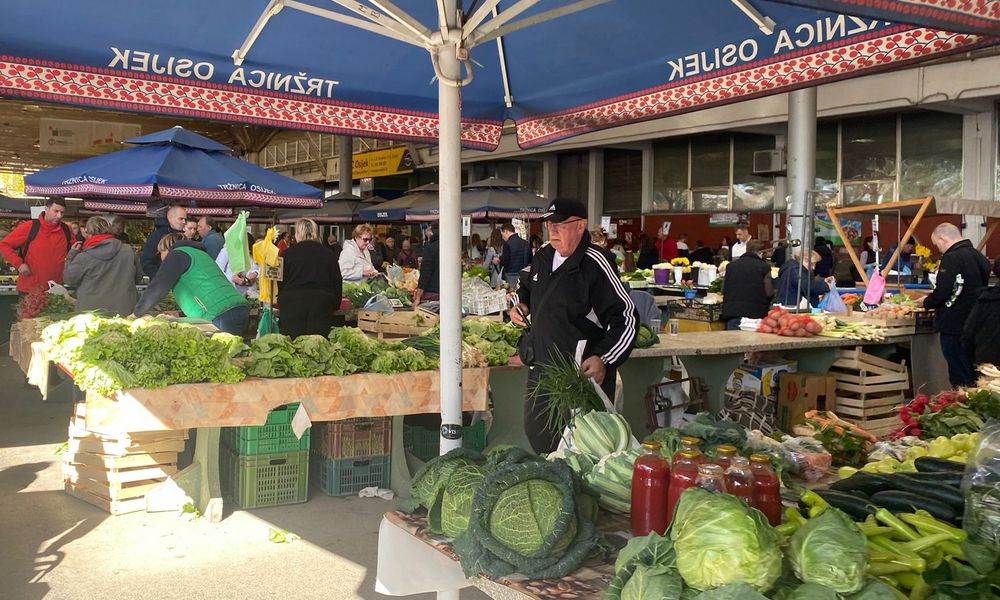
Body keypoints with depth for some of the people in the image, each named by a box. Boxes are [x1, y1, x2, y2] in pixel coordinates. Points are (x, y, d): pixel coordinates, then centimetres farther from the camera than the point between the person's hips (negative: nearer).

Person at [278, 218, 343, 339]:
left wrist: (281, 301, 20)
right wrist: (335, 305, 20)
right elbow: (338, 284, 12)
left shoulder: (288, 254, 4)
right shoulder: (329, 254, 9)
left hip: (292, 306, -1)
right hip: (322, 306, 1)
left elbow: (280, 283, 7)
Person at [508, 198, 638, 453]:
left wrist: (604, 360, -25)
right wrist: (520, 305, 9)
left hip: (583, 374, -8)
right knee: (535, 433, 20)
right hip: (540, 369, 8)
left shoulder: (593, 264, -17)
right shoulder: (543, 257, 7)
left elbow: (627, 318, -18)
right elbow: (528, 288, 29)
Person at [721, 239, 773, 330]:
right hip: (755, 313, -3)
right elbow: (769, 293, -5)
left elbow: (723, 290, 12)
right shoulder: (764, 266, -2)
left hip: (732, 311, 3)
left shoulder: (731, 265, 8)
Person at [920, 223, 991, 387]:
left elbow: (942, 293, -24)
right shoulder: (979, 257, 11)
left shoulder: (952, 258, -18)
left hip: (955, 326, -9)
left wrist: (926, 302, -4)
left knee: (960, 379, -2)